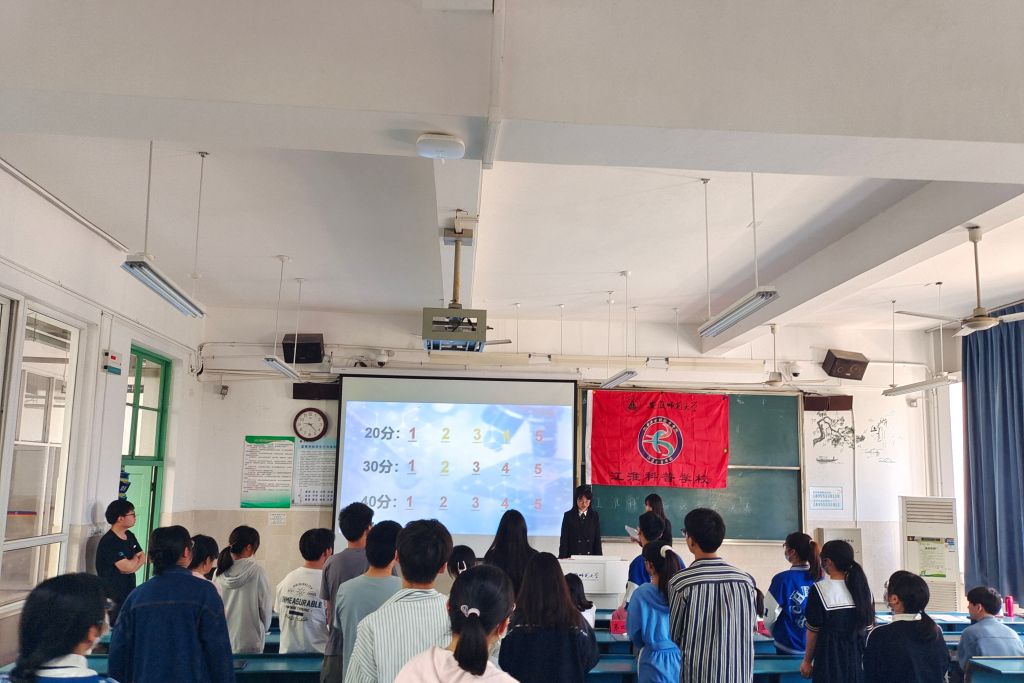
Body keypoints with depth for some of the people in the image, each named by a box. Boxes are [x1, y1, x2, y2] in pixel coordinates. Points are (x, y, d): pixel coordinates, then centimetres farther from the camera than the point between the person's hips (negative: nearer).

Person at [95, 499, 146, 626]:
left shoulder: (129, 536, 9)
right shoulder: (109, 542, -18)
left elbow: (143, 558, 8)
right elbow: (127, 567, -21)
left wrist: (131, 564, -12)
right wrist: (136, 559, 1)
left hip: (128, 591, 8)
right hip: (112, 597, -7)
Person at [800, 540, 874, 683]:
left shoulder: (820, 589, -12)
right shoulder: (863, 587, 3)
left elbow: (813, 631, -8)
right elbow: (869, 626, 10)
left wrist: (807, 661, 3)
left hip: (831, 659, -5)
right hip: (859, 657, 5)